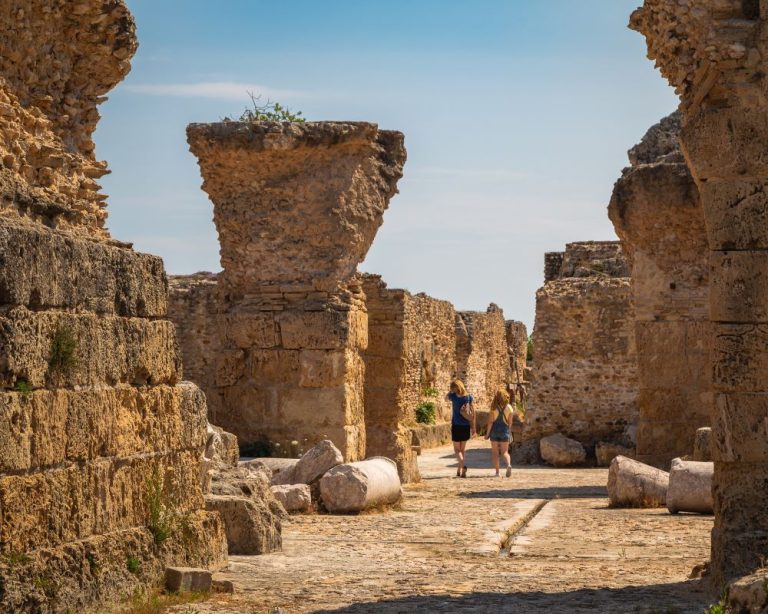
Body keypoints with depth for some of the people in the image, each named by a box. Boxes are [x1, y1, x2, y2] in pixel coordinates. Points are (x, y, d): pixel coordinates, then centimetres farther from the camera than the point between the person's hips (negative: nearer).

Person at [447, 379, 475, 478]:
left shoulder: (453, 396, -8)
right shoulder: (469, 397, 0)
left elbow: (446, 398, 17)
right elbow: (473, 413, 0)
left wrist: (452, 391, 7)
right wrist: (473, 427, 5)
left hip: (456, 425, -3)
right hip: (466, 425, 3)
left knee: (457, 449, 3)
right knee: (463, 449, 16)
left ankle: (463, 466, -20)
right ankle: (459, 470, 18)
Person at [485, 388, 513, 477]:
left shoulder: (493, 407, -8)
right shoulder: (509, 407, -2)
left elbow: (490, 422, -9)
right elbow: (510, 422, 1)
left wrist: (487, 433, -3)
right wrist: (509, 432, 14)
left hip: (494, 430, -1)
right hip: (504, 430, 1)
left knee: (495, 452, 8)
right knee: (505, 452, 6)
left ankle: (497, 472, 3)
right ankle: (509, 464, -23)